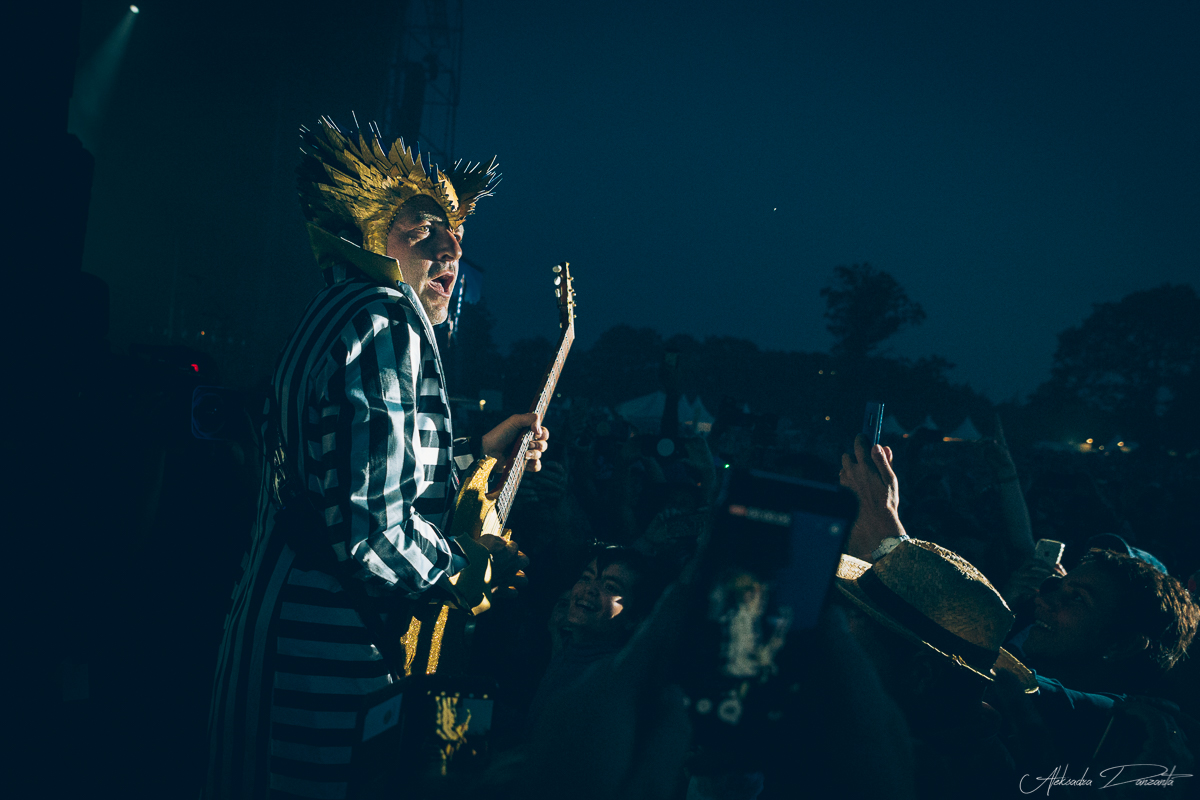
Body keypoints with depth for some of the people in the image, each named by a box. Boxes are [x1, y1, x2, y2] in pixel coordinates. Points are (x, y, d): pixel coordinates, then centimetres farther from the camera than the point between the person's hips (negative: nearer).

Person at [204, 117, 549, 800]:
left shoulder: (336, 316, 13)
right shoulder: (391, 323, -19)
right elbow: (372, 526, -27)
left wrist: (478, 451, 20)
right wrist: (471, 570, -10)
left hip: (282, 617, 10)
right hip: (336, 649, -10)